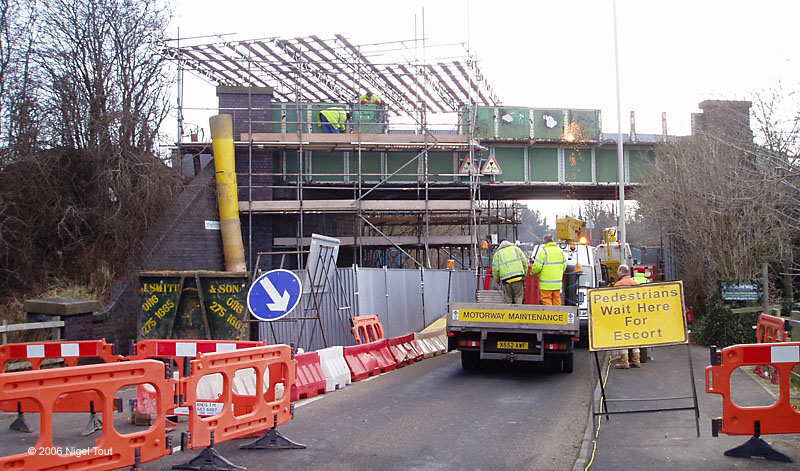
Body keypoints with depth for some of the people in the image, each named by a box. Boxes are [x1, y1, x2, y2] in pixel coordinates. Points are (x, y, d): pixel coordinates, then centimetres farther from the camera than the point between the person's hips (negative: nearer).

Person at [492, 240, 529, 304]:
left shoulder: (497, 253, 13)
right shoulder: (516, 249, 16)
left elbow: (495, 269, 5)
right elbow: (525, 262, 9)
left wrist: (497, 281, 18)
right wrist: (524, 274, 18)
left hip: (506, 279, 0)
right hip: (518, 278, 0)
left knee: (508, 300, 8)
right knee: (518, 299, 6)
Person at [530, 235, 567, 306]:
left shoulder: (543, 251, -11)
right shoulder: (560, 251, 9)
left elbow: (537, 266, -14)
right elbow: (564, 265, 14)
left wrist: (532, 271, 5)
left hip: (546, 284, -6)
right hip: (557, 283, 6)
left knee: (547, 302, -1)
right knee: (557, 302, 11)